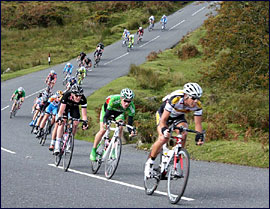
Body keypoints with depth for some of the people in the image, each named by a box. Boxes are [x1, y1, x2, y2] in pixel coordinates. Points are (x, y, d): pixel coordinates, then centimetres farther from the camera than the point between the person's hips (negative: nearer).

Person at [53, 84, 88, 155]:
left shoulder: (83, 99, -35)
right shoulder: (66, 95, -41)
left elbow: (84, 113, -32)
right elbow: (61, 110, -42)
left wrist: (85, 122, -48)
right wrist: (59, 118, -57)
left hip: (74, 107, 3)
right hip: (65, 106, -3)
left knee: (75, 124, -12)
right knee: (62, 122, -18)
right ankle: (57, 145, -20)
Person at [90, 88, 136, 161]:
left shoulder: (131, 107, -34)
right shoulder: (114, 100, -42)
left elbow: (130, 123, -33)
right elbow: (106, 115, -42)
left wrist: (131, 131, -54)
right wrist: (105, 122, -63)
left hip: (119, 112, 2)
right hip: (107, 109, -2)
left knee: (120, 128, -23)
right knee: (103, 130, -14)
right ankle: (94, 150, 6)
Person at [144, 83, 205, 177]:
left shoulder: (197, 105, -26)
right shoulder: (175, 99, -39)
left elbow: (198, 123, -17)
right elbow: (163, 120, -37)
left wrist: (200, 136, -35)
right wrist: (164, 130, -56)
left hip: (178, 117, 4)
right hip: (163, 114, -4)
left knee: (183, 134, -25)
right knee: (163, 138, -25)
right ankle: (149, 162, -4)